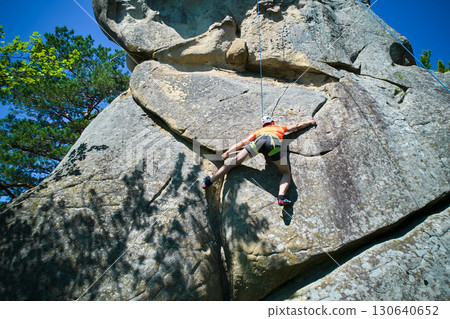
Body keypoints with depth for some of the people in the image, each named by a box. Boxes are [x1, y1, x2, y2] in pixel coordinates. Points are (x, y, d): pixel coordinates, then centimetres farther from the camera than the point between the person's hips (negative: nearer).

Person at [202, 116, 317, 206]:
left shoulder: (259, 131, 42)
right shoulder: (280, 128, 44)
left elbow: (243, 142, 34)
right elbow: (297, 126, 57)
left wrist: (228, 152, 36)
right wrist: (310, 122, 75)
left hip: (259, 140, 1)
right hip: (274, 142, -1)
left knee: (234, 162, 4)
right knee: (286, 173, 10)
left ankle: (209, 182, -4)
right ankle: (281, 197, -17)